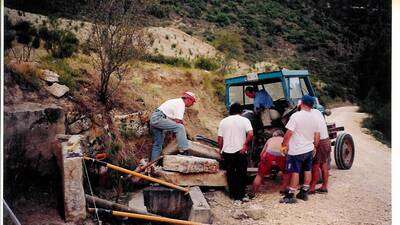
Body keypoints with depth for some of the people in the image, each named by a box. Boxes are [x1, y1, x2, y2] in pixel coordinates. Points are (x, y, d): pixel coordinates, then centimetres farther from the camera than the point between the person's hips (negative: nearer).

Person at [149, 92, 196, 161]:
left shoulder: (177, 101, 23)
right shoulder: (181, 104, -8)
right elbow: (178, 121, -15)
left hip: (153, 119, 11)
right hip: (158, 118, -11)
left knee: (158, 145, 15)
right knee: (180, 127, -21)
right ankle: (183, 150, -24)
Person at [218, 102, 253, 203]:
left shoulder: (223, 121, 7)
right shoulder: (244, 120, 0)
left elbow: (220, 139, 5)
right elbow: (250, 134, -16)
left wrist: (221, 150, 17)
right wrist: (245, 145, -6)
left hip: (227, 152, 2)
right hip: (240, 152, -2)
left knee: (230, 175, 12)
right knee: (241, 175, 12)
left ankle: (235, 196, 18)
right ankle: (242, 195, 16)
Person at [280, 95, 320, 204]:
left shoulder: (296, 116, -18)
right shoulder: (314, 118, 2)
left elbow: (288, 133, -20)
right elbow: (317, 136, 9)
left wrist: (284, 144, -7)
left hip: (296, 151, -6)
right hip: (309, 149, 6)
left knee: (295, 172, -2)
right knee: (307, 170, 15)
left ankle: (290, 195, 3)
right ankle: (304, 192, 26)